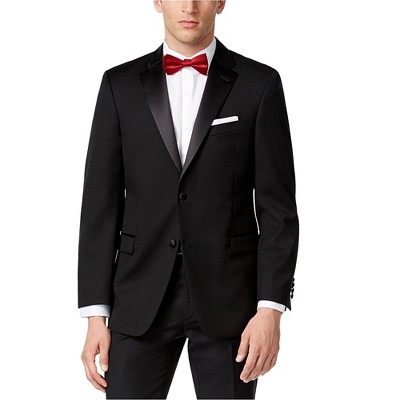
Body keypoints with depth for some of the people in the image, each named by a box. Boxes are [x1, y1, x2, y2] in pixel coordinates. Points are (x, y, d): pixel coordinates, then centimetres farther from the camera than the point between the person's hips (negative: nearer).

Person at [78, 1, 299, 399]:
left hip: (228, 298, -1)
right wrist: (96, 314, -1)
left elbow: (276, 205, -1)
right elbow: (102, 204, 4)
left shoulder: (259, 84, 2)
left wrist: (271, 307, -10)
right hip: (141, 299, 1)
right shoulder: (120, 85, 6)